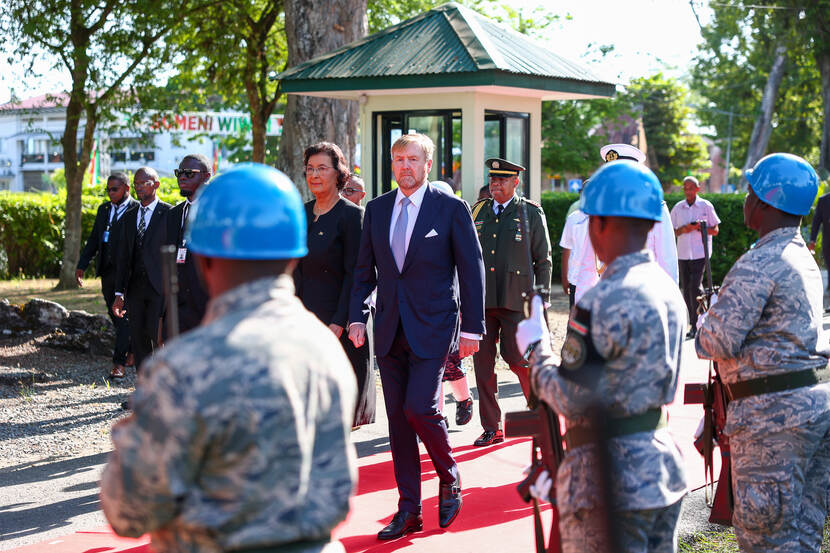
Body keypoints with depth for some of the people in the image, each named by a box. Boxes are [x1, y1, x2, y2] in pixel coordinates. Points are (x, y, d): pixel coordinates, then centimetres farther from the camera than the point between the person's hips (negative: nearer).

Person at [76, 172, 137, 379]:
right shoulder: (104, 209, 15)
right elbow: (94, 239, 17)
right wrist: (82, 265, 9)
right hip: (106, 271, 7)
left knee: (123, 315, -7)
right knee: (114, 314, 14)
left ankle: (119, 362, -6)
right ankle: (134, 349, 31)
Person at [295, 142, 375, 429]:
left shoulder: (351, 214, -8)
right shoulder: (302, 214, 11)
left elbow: (354, 274, -12)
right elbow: (297, 268, 14)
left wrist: (339, 322, -17)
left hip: (341, 321, -6)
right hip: (306, 315, 6)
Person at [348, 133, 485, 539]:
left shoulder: (451, 209, -4)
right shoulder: (377, 209, 9)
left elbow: (472, 271, -3)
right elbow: (364, 270, 14)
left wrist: (472, 328, -7)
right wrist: (356, 317, 3)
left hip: (432, 327, -5)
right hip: (390, 330, 5)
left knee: (419, 408, -15)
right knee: (398, 418, 6)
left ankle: (450, 481, 12)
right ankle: (409, 510, 15)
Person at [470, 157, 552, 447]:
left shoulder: (531, 213, 3)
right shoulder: (478, 212, 13)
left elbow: (543, 260, 3)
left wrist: (542, 300, -2)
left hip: (515, 300, -4)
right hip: (480, 300, 4)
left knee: (515, 357, -6)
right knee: (482, 360, 1)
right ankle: (491, 428, 10)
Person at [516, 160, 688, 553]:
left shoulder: (603, 302, -20)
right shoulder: (669, 290, 8)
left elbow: (569, 400, -17)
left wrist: (536, 348, -1)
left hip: (612, 480, -9)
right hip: (665, 468, 9)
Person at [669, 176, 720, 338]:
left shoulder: (706, 206, 2)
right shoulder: (678, 208, 10)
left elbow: (715, 231, 4)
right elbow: (672, 232, 14)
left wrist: (700, 227, -14)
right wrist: (683, 229, -7)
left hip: (700, 253, -4)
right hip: (683, 253, 4)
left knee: (695, 287, -13)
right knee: (686, 289, 4)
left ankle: (697, 324, -7)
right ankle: (693, 323, 12)